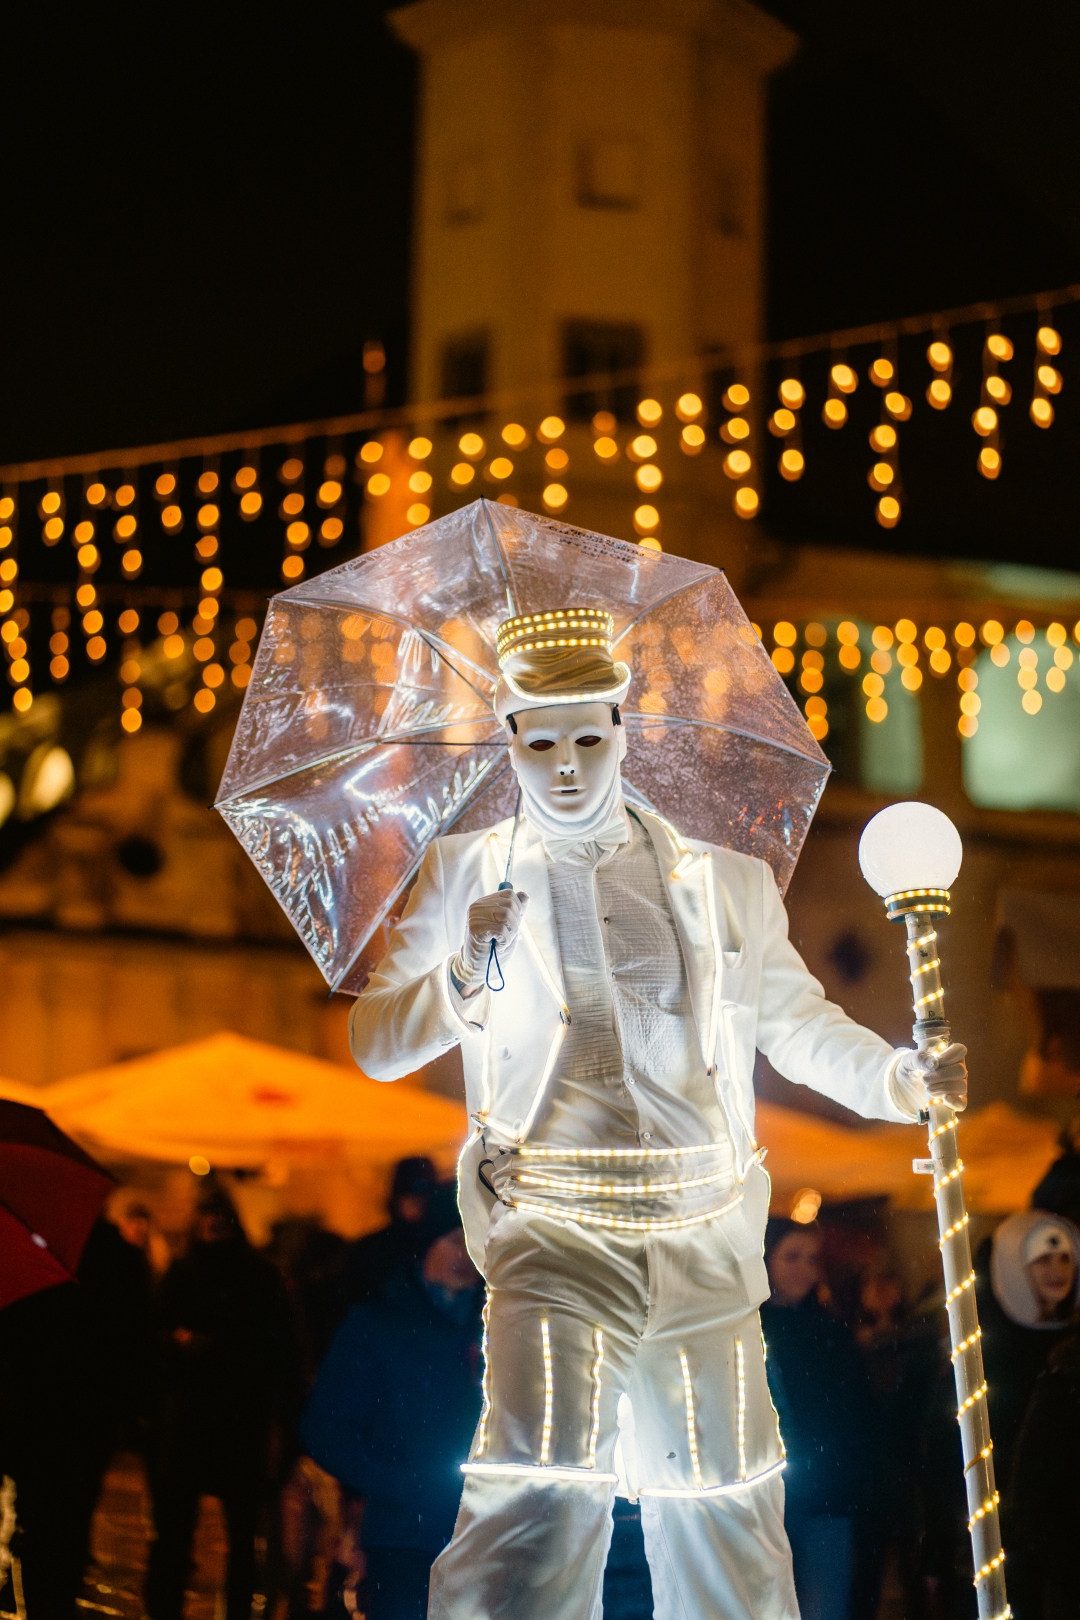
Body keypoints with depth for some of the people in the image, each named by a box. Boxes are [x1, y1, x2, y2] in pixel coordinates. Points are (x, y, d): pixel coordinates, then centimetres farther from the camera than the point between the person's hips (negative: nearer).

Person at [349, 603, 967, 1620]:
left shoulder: (728, 883, 15)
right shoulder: (467, 875, 10)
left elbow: (797, 1023, 23)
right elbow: (375, 1046, 8)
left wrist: (900, 1078, 5)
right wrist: (463, 979, -11)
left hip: (704, 1243, 3)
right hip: (556, 1241, -3)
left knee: (727, 1526, 7)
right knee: (539, 1508, -20)